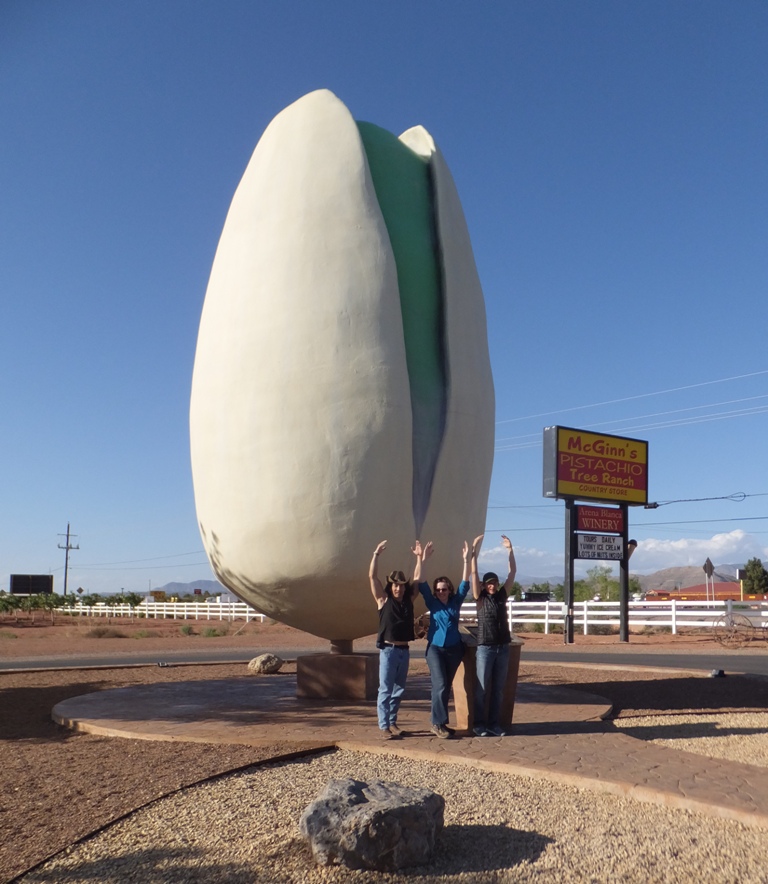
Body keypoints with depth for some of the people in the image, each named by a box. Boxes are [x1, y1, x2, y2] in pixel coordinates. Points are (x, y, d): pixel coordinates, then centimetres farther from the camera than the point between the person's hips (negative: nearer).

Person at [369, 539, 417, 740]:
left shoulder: (408, 600, 9)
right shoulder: (384, 600, -2)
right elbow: (372, 576, -9)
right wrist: (376, 554, -14)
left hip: (404, 650, 5)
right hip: (388, 650, -5)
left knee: (399, 690, 10)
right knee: (385, 690, -3)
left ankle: (392, 722, 21)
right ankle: (384, 726, 0)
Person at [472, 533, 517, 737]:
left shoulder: (502, 596, 9)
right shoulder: (480, 598, 0)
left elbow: (513, 572, 8)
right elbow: (474, 573, -8)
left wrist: (510, 550, 0)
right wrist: (475, 550, -14)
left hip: (503, 647, 4)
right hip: (485, 648, -4)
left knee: (498, 689, 8)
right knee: (481, 688, 0)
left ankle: (494, 724, 15)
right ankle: (479, 724, 7)